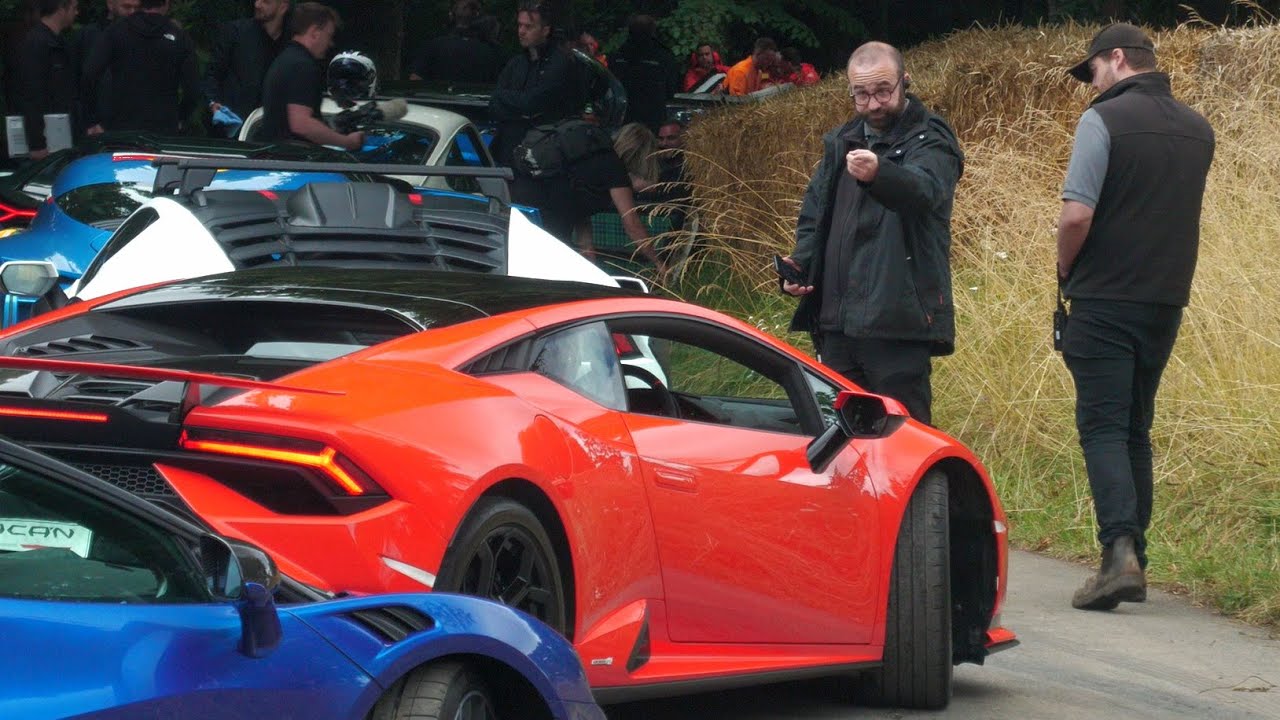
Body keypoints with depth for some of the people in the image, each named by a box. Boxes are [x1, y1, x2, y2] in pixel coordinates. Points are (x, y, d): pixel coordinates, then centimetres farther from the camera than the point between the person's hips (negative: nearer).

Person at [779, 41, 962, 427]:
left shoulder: (930, 140, -5)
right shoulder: (841, 143, 18)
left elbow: (923, 188, -28)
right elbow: (814, 213, 28)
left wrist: (878, 174, -50)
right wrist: (801, 262, 8)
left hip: (898, 323, -7)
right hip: (838, 320, 7)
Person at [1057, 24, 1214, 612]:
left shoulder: (1105, 120, -11)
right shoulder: (1197, 129, 10)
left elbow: (1077, 214, -17)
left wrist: (1066, 270, 0)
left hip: (1105, 299, -6)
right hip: (1167, 299, 6)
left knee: (1104, 427, -6)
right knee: (1137, 431, 14)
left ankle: (1120, 553, -21)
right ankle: (1133, 562, 13)